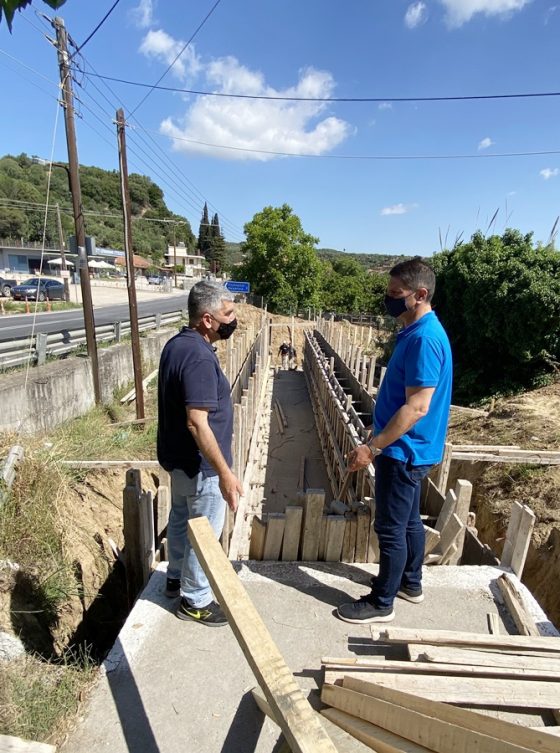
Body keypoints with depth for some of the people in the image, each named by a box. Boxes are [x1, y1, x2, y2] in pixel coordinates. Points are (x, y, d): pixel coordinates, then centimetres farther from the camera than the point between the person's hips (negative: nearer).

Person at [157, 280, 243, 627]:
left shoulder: (176, 344, 2)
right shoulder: (199, 357, -28)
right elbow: (197, 423, -31)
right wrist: (225, 472, -28)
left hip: (177, 457, 10)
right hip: (200, 464, -10)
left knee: (181, 518, 26)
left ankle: (177, 577, 47)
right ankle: (195, 600, 29)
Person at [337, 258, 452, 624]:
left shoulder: (424, 339, -24)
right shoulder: (417, 331, 8)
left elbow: (417, 407, -27)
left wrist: (373, 447, -25)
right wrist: (379, 439, 21)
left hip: (405, 451, -10)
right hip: (408, 449, 10)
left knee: (391, 527, 5)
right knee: (409, 520, 22)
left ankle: (381, 603, 23)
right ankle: (411, 583, 41)